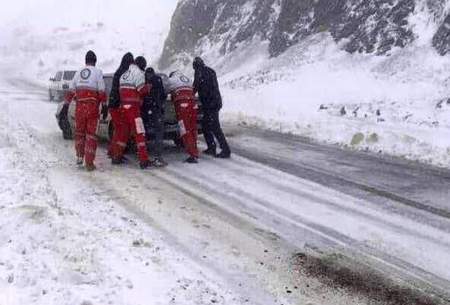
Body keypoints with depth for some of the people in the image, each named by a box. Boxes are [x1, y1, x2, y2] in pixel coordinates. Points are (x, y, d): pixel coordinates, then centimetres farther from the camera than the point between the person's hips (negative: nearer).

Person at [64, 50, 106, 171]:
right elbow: (102, 92, -7)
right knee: (91, 135, 1)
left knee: (79, 132, 20)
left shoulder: (78, 73, 12)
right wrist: (104, 106, -3)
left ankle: (79, 157, 23)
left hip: (79, 108, 4)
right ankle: (89, 163, 0)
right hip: (92, 108, -4)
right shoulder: (97, 72, -1)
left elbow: (70, 91, 13)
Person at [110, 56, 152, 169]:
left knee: (124, 132, 17)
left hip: (123, 106, 8)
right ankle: (144, 160, -14)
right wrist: (148, 87, 8)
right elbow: (142, 90, -12)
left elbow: (121, 91, 16)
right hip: (133, 107, -8)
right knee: (139, 133, -9)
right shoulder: (138, 73, -6)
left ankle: (116, 157, 21)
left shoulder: (124, 75, 18)